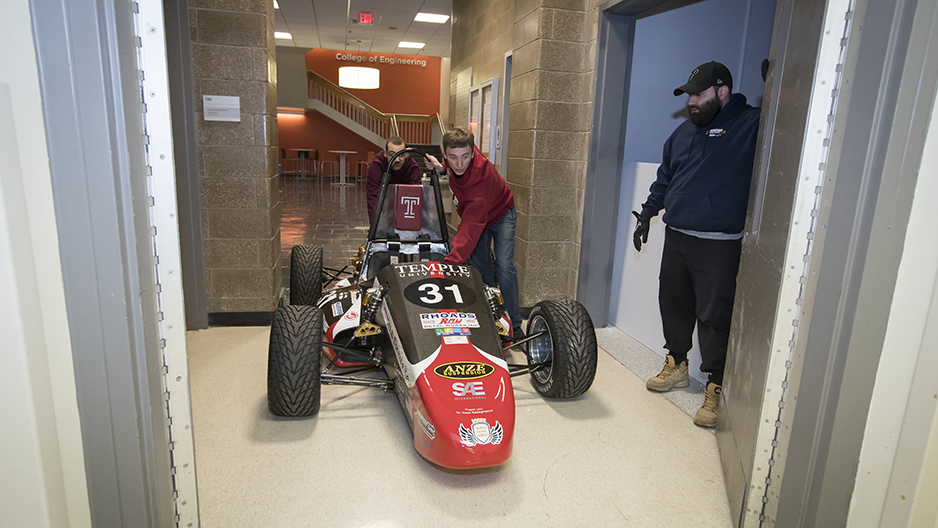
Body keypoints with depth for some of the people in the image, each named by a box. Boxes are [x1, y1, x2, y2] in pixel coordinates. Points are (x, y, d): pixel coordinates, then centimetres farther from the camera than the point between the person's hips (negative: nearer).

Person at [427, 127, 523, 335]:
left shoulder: (481, 181, -44)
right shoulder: (454, 161, -25)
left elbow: (470, 229, -53)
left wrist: (452, 260, -64)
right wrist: (444, 168, -13)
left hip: (500, 214, -7)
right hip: (474, 214, 7)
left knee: (504, 266, -19)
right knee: (480, 268, 1)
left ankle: (513, 324, -9)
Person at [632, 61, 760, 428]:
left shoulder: (751, 125, -5)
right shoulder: (684, 131, 16)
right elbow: (664, 178, 23)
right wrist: (647, 214, 21)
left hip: (719, 244, -7)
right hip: (676, 236, 7)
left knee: (714, 315, -4)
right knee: (673, 304, 15)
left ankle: (716, 388, 9)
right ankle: (676, 365, 33)